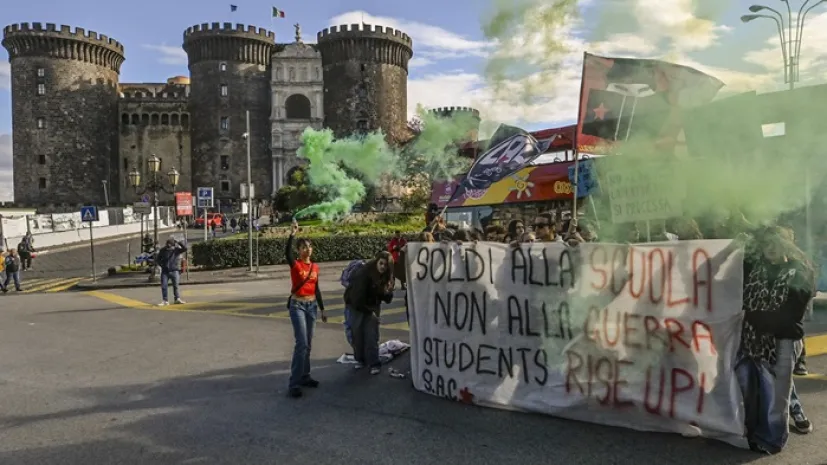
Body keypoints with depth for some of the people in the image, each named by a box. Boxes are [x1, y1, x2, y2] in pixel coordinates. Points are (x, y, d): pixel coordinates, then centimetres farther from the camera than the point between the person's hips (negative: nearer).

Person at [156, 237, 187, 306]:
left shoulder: (176, 249, -3)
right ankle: (165, 301, 5)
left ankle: (178, 299, 12)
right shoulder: (163, 250, 3)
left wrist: (178, 242, -25)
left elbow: (185, 248, -20)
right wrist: (161, 265, 1)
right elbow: (158, 259, 16)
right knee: (164, 286, -1)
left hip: (174, 271, -2)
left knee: (175, 285, 2)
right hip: (165, 271, 2)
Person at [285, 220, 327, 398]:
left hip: (312, 305, 6)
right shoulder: (295, 264, -9)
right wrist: (292, 234, -41)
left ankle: (304, 376, 23)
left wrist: (322, 309, 16)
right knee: (301, 343, -13)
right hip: (297, 305, -6)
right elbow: (287, 253, -32)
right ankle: (294, 383, -9)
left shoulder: (315, 267, 7)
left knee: (308, 344, 11)